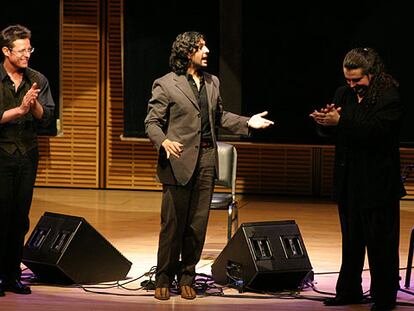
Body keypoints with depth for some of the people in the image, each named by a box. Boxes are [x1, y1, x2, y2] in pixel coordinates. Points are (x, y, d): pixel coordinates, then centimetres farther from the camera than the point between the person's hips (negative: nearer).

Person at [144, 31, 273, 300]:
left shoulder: (212, 82, 15)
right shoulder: (165, 85, -4)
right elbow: (152, 123, -4)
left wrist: (247, 122, 9)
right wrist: (164, 142, -23)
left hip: (207, 159, 5)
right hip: (180, 160, -5)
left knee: (198, 225, 6)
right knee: (173, 225, -1)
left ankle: (187, 277, 16)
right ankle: (164, 280, 9)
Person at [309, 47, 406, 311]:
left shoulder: (390, 99, -13)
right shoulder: (344, 94, 8)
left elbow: (375, 131, -26)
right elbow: (333, 132, 10)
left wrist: (340, 122, -31)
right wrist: (325, 122, -13)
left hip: (377, 185, -7)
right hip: (348, 183, 7)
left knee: (380, 244, 0)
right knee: (351, 240, 17)